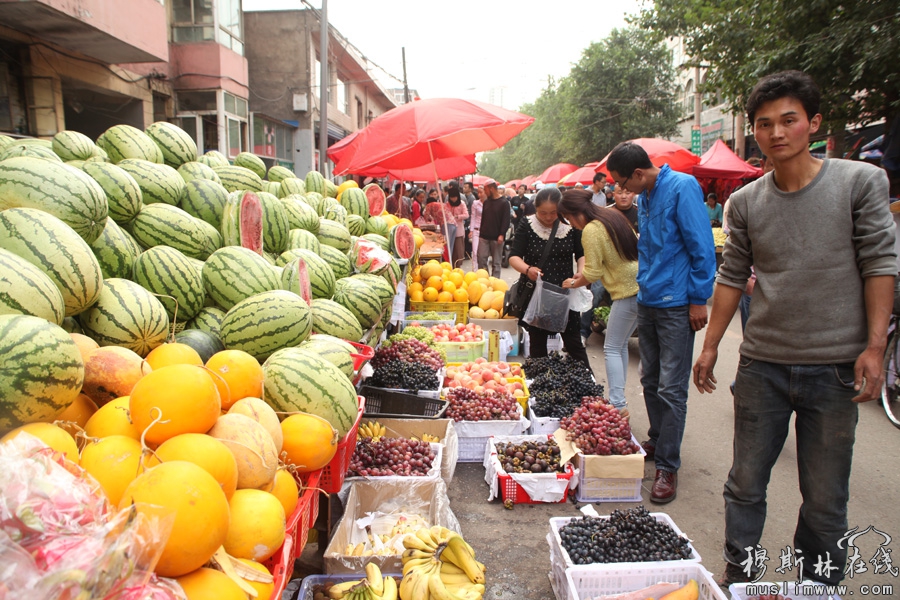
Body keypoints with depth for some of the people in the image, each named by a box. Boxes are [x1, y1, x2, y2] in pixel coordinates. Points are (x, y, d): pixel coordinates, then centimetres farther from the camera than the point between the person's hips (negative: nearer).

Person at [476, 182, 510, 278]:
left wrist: (502, 234, -19)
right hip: (484, 236, 5)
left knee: (496, 262, 2)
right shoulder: (486, 202, 13)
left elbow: (506, 220, -11)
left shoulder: (504, 202, -6)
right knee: (481, 259, 0)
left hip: (497, 237, -5)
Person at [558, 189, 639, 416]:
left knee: (612, 349, -2)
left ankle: (618, 404, -3)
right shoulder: (612, 215, 12)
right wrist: (582, 275, 15)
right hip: (639, 285, 9)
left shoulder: (591, 230, -15)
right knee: (621, 345, 15)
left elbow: (592, 274, -14)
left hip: (628, 292, -9)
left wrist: (573, 284, 5)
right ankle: (618, 398, 21)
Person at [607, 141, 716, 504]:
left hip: (676, 305, -8)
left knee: (671, 388, -4)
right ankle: (658, 441, 33)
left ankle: (667, 467, 5)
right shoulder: (644, 197, 12)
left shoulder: (682, 188, -13)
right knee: (650, 380, 16)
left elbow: (702, 247, -15)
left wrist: (698, 300, -15)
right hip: (647, 301, 8)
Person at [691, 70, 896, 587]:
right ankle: (739, 578, 27)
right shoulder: (745, 202, 5)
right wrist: (710, 346, 9)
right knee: (745, 484, 10)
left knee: (825, 499, 7)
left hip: (835, 368, -2)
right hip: (762, 365, 2)